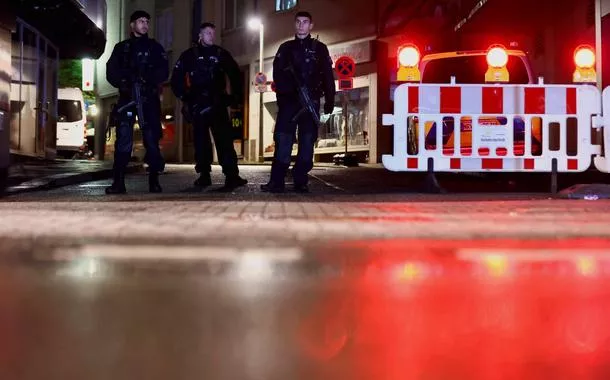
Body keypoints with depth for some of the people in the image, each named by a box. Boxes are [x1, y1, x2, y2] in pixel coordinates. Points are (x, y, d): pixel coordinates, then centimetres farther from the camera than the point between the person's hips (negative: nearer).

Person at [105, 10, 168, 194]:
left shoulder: (155, 47, 14)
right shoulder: (121, 47, 16)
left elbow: (164, 72, 2)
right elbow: (111, 72, 8)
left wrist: (148, 78, -16)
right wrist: (123, 82, -12)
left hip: (149, 98, 0)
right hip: (127, 97, 0)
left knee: (152, 138, -3)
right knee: (123, 139, -8)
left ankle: (154, 181, 2)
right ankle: (119, 182, -8)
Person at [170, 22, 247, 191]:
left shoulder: (221, 54, 11)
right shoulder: (189, 55, 7)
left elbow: (235, 74, 16)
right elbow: (176, 78, 7)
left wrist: (236, 95, 8)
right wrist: (184, 96, -2)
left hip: (217, 102, 0)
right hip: (197, 104, 0)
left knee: (224, 139, -12)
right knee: (201, 141, 5)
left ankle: (231, 175, -19)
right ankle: (204, 175, 13)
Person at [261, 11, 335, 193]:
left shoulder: (319, 48, 11)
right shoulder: (286, 48, 15)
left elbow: (328, 77, 6)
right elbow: (277, 74, 7)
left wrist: (329, 100, -2)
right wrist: (282, 94, -9)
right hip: (289, 100, 0)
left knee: (307, 141, -1)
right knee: (283, 139, -7)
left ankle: (301, 181, 5)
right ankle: (276, 181, -7)